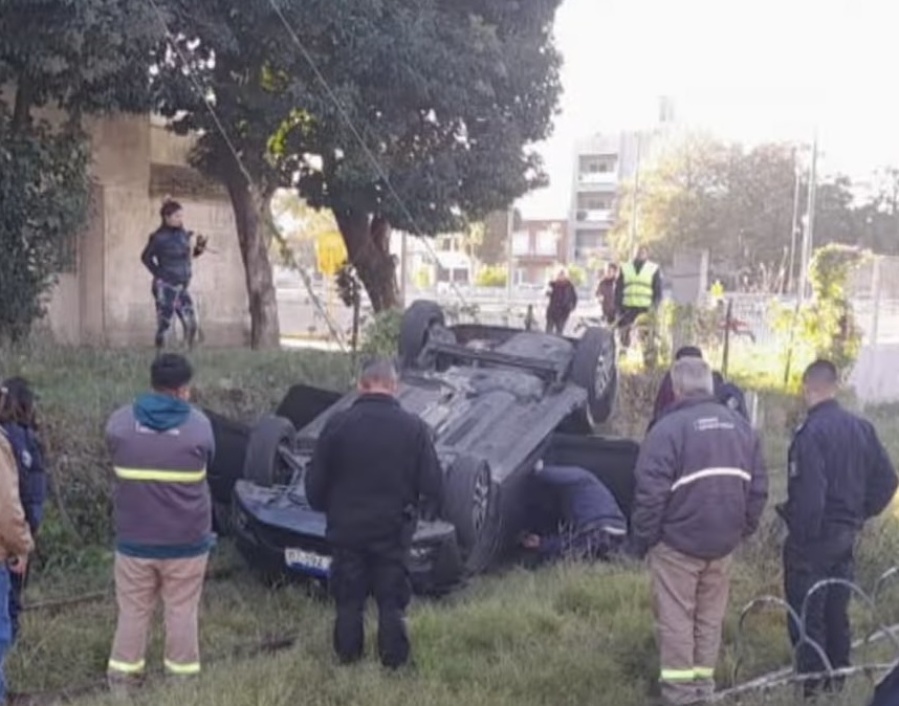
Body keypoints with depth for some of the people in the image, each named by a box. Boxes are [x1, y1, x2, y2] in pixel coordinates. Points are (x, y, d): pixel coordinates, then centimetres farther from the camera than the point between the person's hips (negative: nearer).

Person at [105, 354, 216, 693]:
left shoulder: (120, 421, -6)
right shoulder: (199, 424, -10)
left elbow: (117, 462, 9)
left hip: (134, 538, 2)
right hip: (186, 540, -1)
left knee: (133, 611, 14)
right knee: (182, 612, 10)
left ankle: (122, 677, 22)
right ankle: (182, 676, 20)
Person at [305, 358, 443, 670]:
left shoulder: (338, 424, -10)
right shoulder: (414, 427, -10)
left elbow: (315, 481, -4)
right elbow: (433, 484, -7)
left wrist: (325, 508, 15)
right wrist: (426, 510, 13)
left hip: (347, 527, 1)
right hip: (394, 530, 0)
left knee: (348, 599, 15)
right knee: (392, 600, 12)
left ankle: (347, 655, 25)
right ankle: (394, 659, 19)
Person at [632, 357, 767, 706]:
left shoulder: (668, 428, -16)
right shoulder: (741, 426, 5)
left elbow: (650, 493, -17)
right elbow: (758, 486, 10)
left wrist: (642, 538, -5)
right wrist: (743, 528, 20)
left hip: (677, 541, -6)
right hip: (723, 542, 6)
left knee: (676, 616, 5)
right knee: (710, 615, 16)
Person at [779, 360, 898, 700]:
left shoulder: (811, 432, -21)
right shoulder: (861, 427, 2)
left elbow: (808, 493, -24)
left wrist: (799, 535, -13)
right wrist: (860, 515, 13)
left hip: (813, 537, -7)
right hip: (846, 535, 7)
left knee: (806, 612, 4)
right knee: (837, 610, 19)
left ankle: (812, 683, 10)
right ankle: (837, 676, 30)